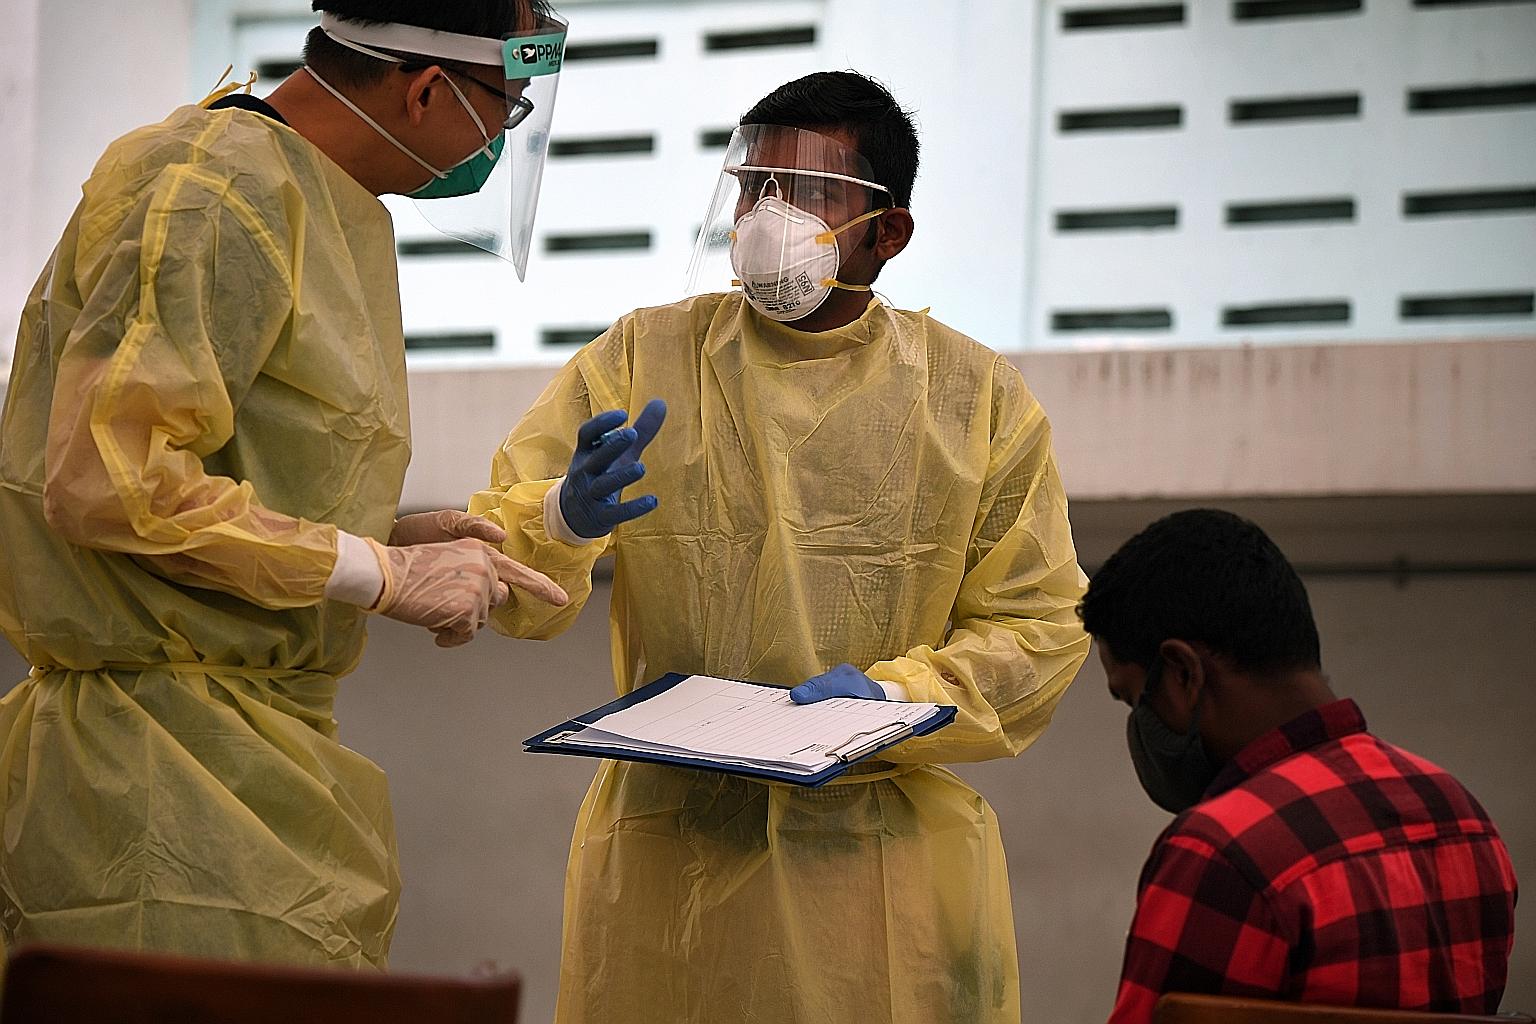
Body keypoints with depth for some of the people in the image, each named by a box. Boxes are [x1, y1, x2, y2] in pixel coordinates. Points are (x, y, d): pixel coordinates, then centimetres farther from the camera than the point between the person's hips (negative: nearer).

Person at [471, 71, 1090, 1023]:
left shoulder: (980, 400, 4)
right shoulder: (637, 361, 4)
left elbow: (1039, 624, 2)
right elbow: (503, 576, -1)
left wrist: (894, 696, -15)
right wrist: (565, 520, -24)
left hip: (888, 860, 0)